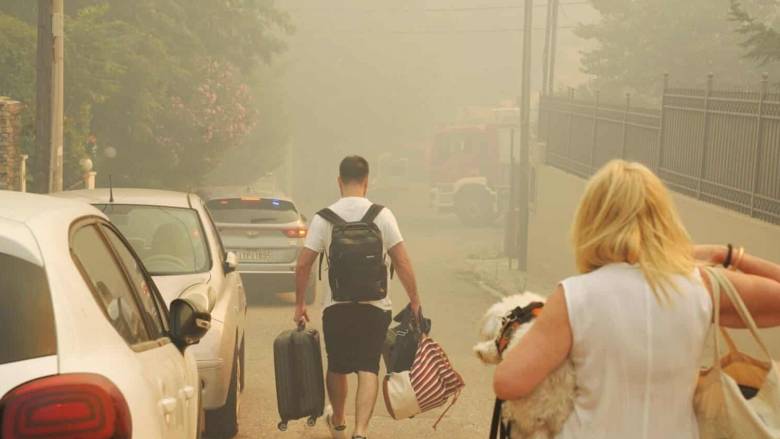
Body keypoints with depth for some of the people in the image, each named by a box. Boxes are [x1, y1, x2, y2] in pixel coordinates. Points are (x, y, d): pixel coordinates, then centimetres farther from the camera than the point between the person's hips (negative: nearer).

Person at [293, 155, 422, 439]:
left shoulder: (324, 217, -2)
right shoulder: (382, 215, -4)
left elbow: (303, 265, -2)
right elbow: (402, 263, -6)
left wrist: (300, 303, 8)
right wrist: (415, 301, 2)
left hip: (335, 305, 1)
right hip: (375, 305, -1)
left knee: (337, 368, 18)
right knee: (368, 369, 0)